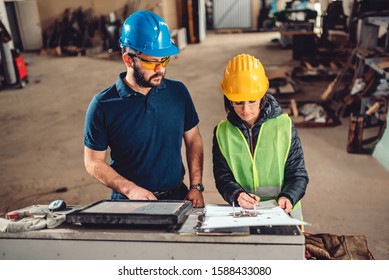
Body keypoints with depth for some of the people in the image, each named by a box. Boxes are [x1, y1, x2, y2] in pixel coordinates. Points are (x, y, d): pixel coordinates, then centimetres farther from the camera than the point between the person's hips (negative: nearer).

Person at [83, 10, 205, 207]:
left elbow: (193, 141, 9)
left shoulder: (178, 92, 1)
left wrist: (196, 187, 1)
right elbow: (93, 162, -1)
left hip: (177, 197, 2)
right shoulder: (103, 105, -7)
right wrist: (130, 189, -13)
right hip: (129, 204, -2)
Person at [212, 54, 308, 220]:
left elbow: (297, 173, 4)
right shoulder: (222, 132, 6)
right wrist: (236, 194, -17)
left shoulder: (284, 125, 2)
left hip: (282, 213, 0)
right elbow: (223, 176, 3)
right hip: (241, 214, 1)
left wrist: (288, 197, -14)